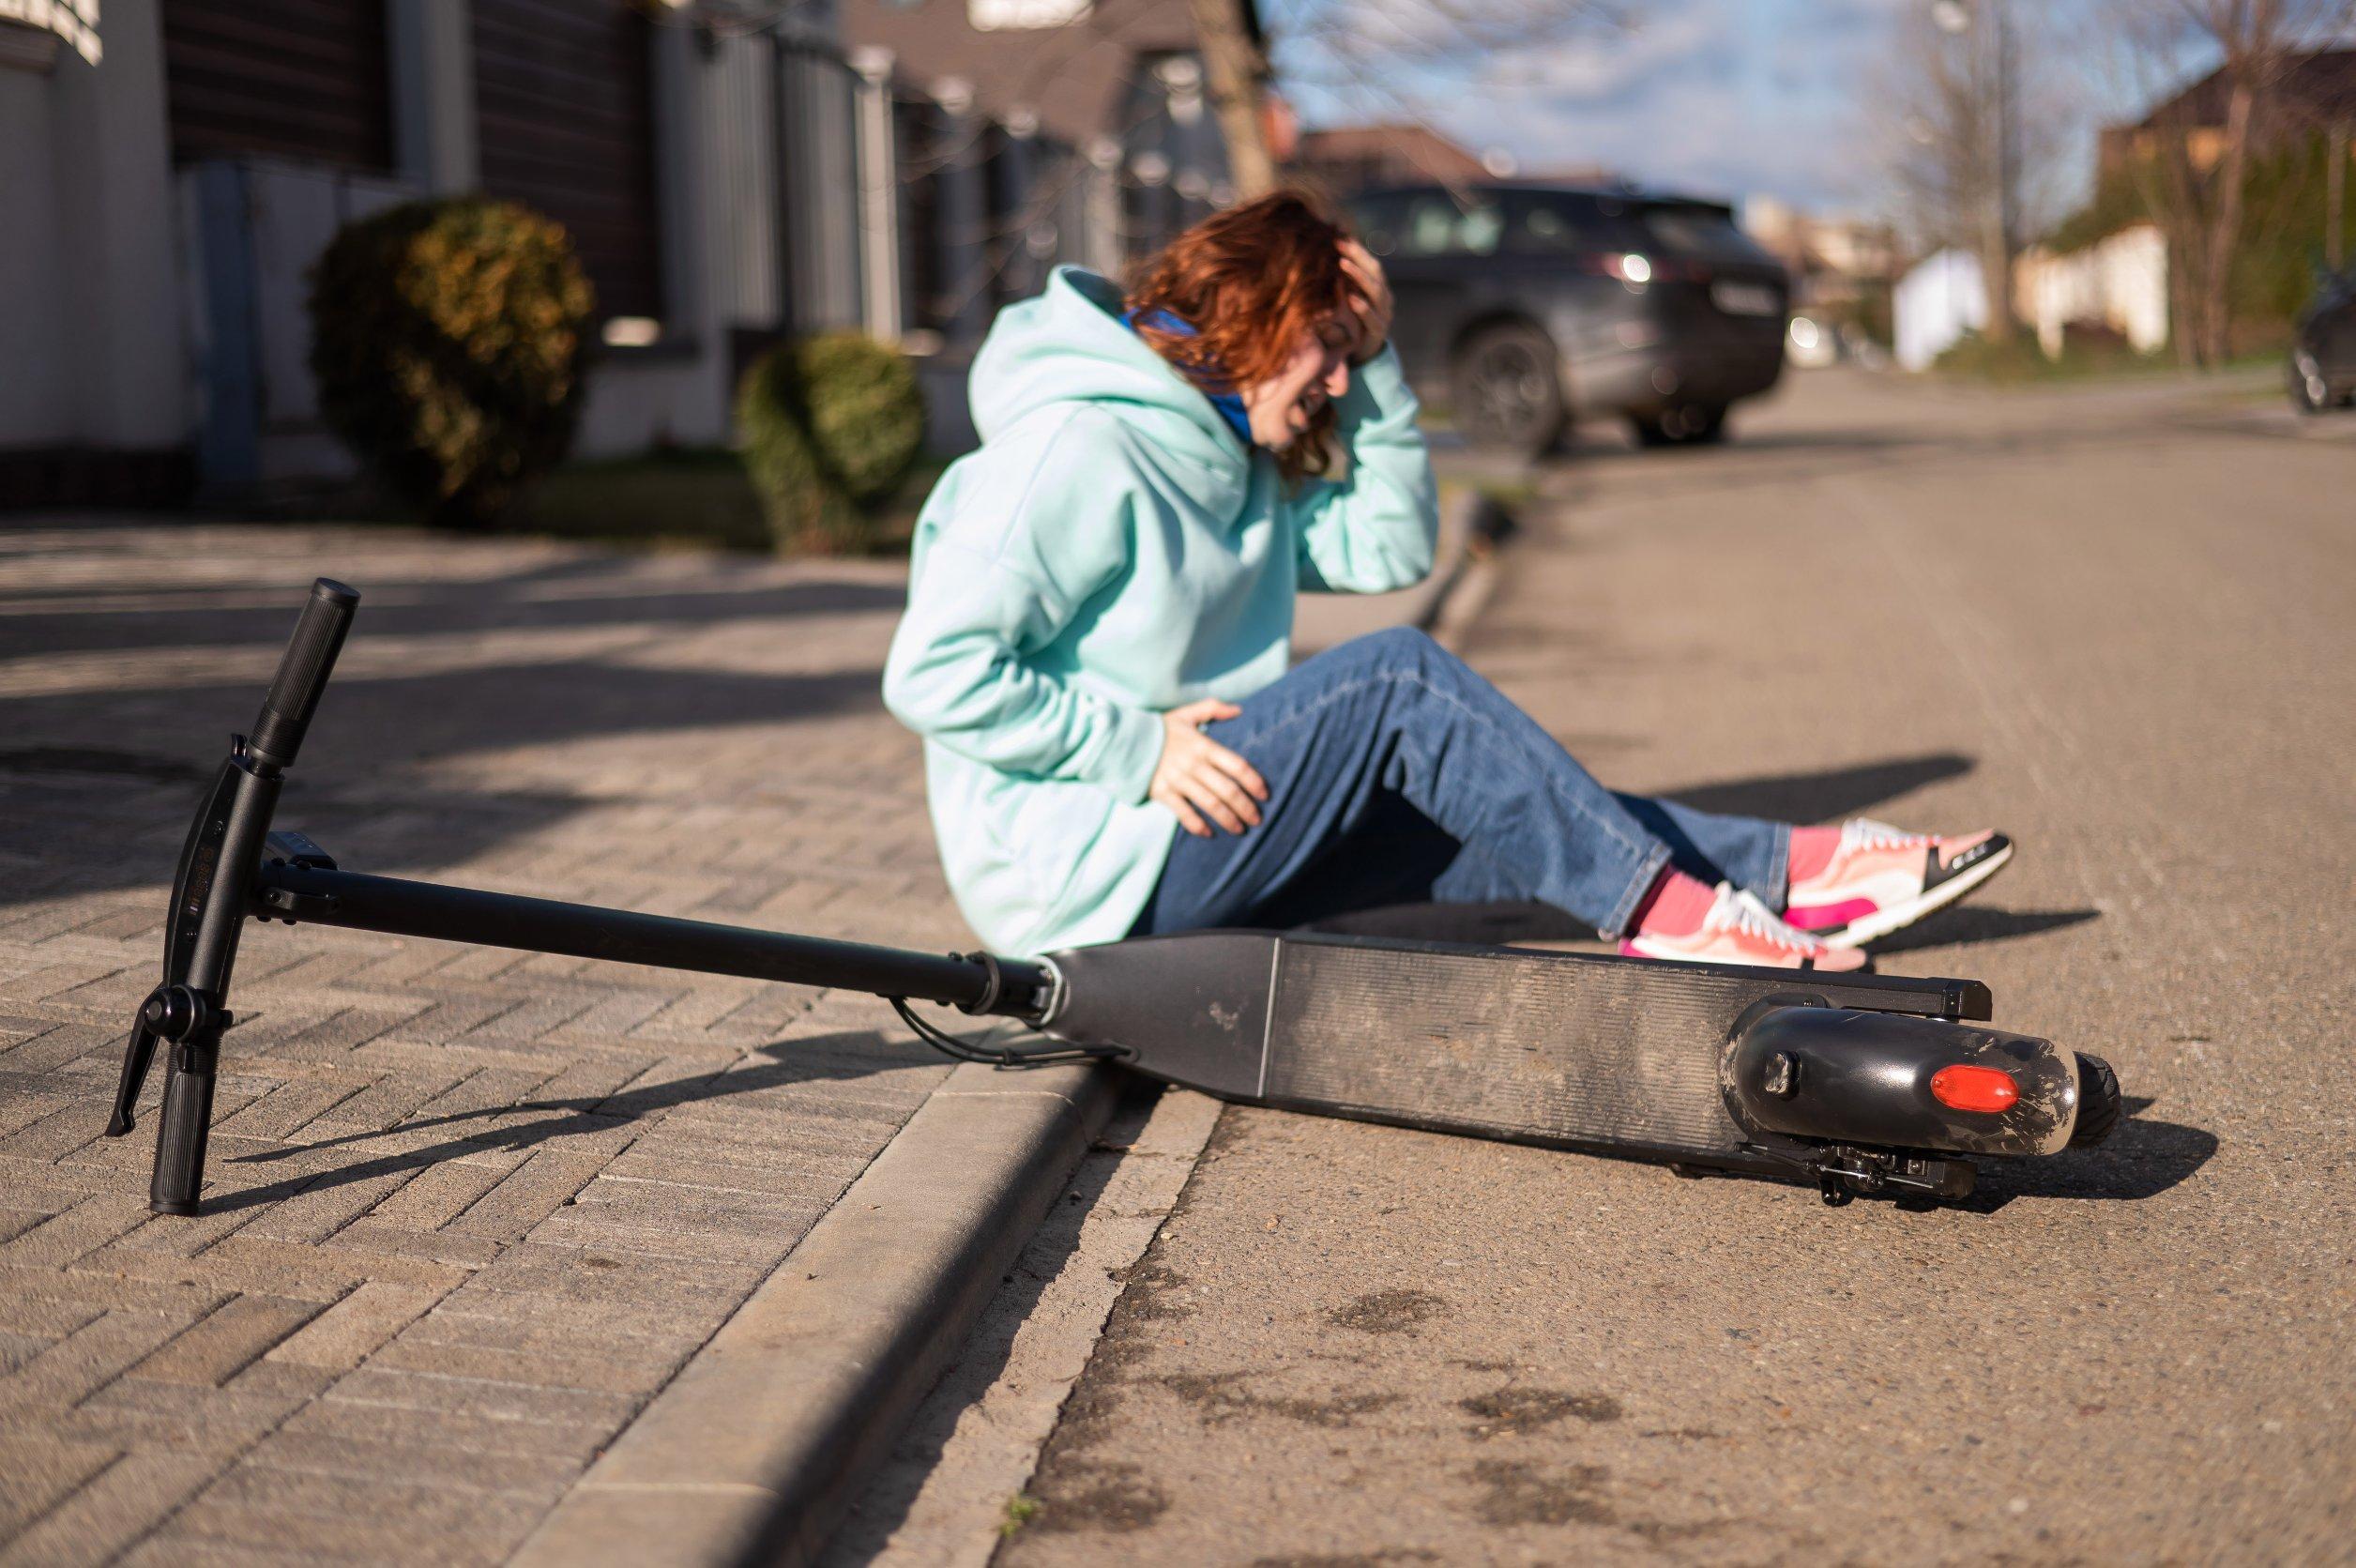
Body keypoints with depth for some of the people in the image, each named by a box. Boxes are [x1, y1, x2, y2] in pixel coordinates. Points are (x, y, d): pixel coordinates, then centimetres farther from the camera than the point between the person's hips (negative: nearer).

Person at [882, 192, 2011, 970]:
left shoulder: (1233, 463, 14)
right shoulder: (1074, 450, -17)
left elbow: (1393, 547, 14)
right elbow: (933, 674, -23)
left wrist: (1375, 367, 5)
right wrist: (1140, 746, -22)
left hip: (1183, 838, 10)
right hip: (1075, 874, -10)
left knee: (1513, 825, 0)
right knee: (1397, 681, -19)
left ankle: (1793, 871, 1)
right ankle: (1660, 914, -15)